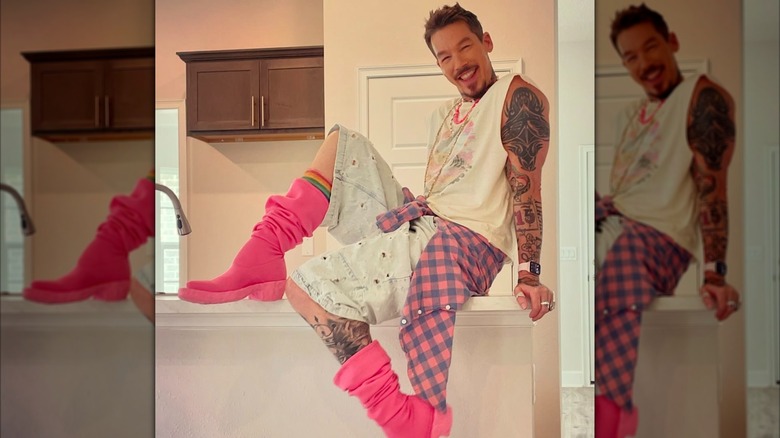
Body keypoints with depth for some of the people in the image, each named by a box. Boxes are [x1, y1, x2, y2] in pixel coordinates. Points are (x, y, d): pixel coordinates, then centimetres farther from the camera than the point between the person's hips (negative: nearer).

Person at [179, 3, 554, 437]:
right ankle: (263, 255, -10)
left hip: (464, 241, -8)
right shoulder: (445, 115, 24)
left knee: (309, 283, -22)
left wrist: (529, 274, -18)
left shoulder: (518, 96, -1)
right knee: (342, 141, 6)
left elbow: (527, 185, -11)